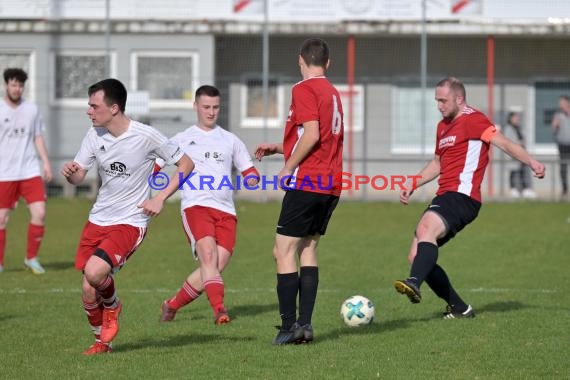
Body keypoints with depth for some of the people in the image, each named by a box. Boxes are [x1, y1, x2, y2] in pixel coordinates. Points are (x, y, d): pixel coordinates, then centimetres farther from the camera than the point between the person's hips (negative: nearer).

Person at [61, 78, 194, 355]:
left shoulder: (146, 137, -14)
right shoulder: (95, 135, 0)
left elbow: (186, 164, -3)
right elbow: (78, 177, 6)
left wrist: (160, 198, -10)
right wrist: (69, 173, -19)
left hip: (130, 222, -5)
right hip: (98, 219, 5)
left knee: (94, 272, -27)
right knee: (88, 291, 0)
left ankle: (112, 307, 7)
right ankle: (101, 341, 26)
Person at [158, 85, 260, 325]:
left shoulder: (231, 141, 22)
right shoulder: (182, 140, 14)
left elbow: (250, 171, 23)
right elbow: (153, 165, 14)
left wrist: (252, 178, 2)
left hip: (226, 211, 3)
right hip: (196, 206, -3)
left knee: (217, 266, -10)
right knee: (208, 255, -27)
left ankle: (172, 305, 7)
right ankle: (219, 310, -36)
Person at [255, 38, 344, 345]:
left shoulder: (303, 89, -8)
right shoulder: (333, 93, 18)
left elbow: (312, 134, -20)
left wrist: (288, 168, -11)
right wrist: (278, 148, 28)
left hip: (306, 182, -8)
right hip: (331, 185, 8)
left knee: (283, 251, -5)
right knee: (308, 249, 12)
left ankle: (289, 326, -9)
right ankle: (305, 323, 5)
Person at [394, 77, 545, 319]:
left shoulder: (473, 120, -5)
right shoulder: (443, 126, 23)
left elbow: (504, 143, -17)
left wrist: (531, 162, -31)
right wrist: (413, 185, 28)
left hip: (462, 196, -9)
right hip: (444, 197, 9)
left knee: (426, 228, -35)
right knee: (416, 257, 1)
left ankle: (414, 284, -54)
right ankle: (459, 308, 6)